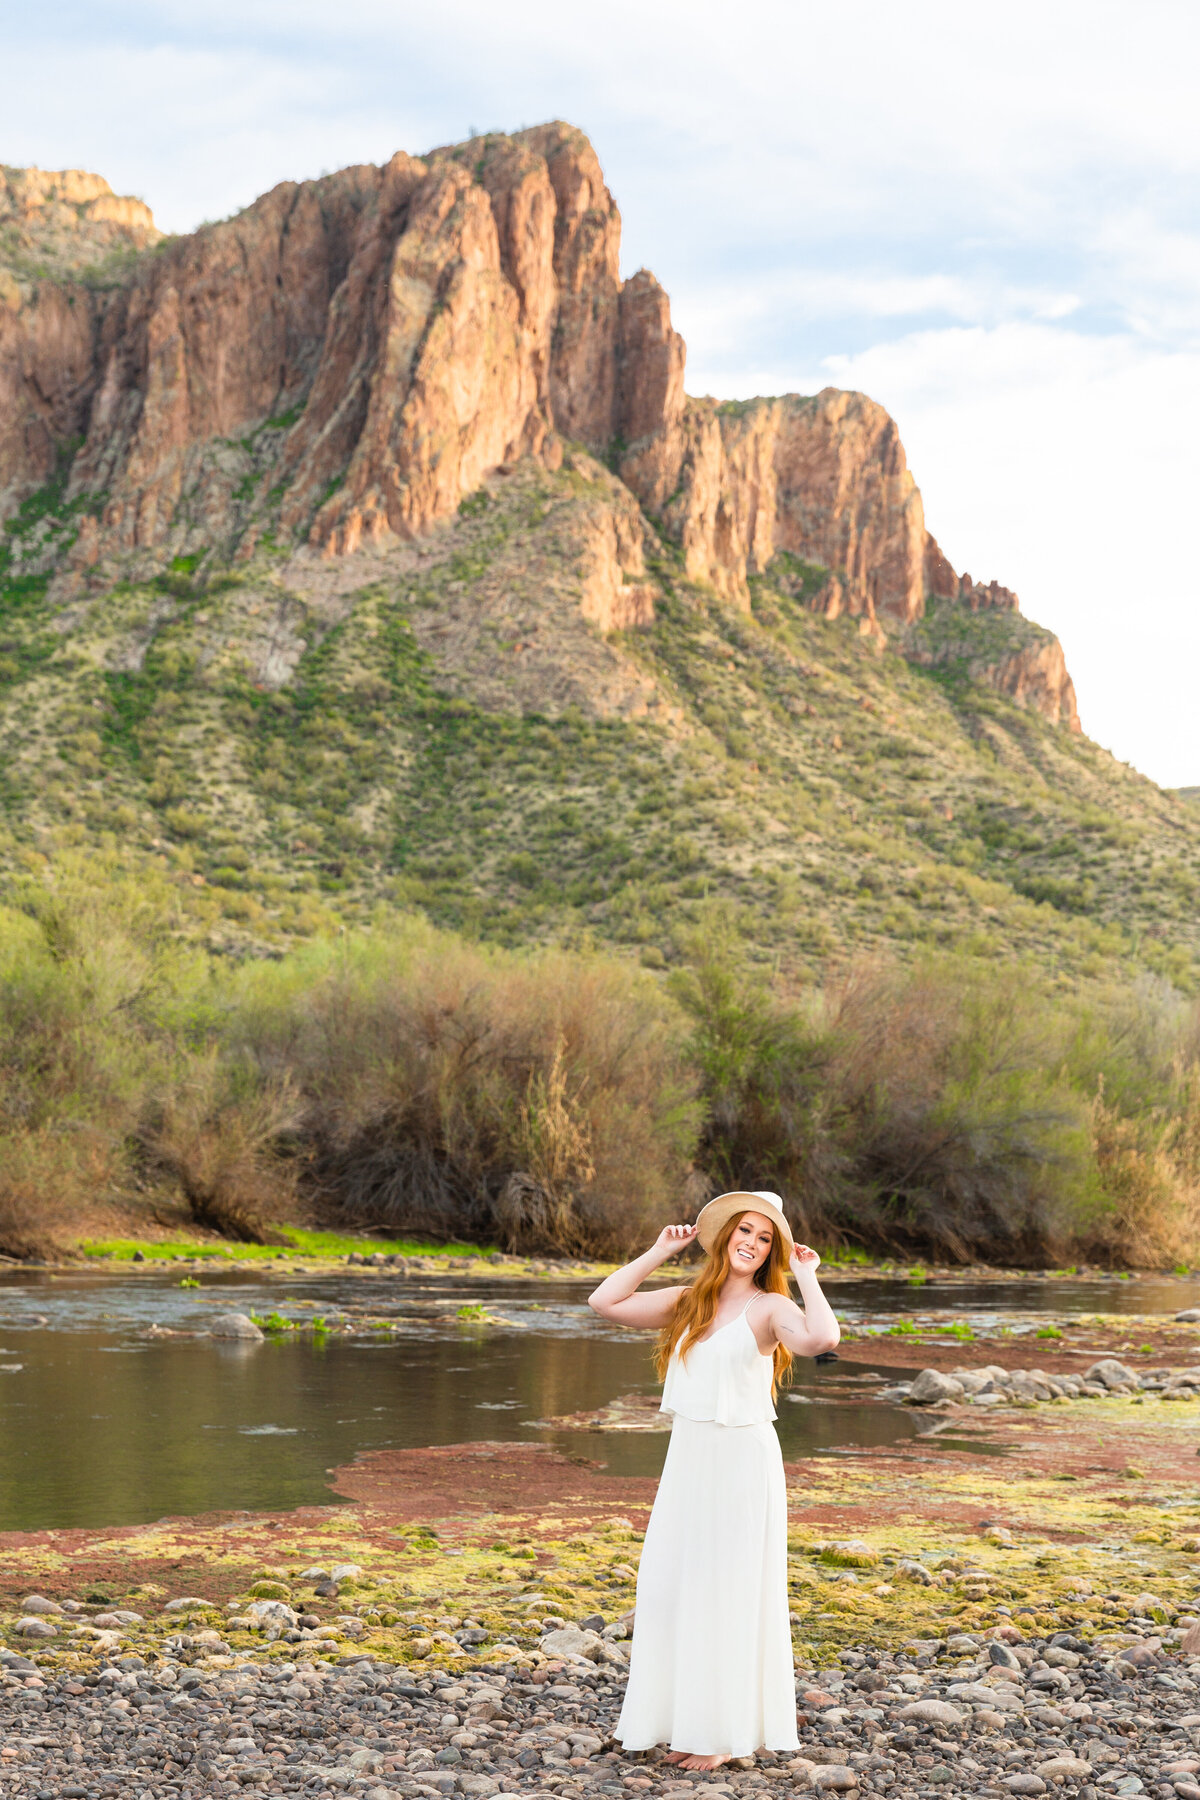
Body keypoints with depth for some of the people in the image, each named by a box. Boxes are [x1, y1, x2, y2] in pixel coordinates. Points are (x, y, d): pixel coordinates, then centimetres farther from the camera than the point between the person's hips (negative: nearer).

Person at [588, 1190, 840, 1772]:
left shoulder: (770, 1308, -8)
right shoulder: (688, 1302, 10)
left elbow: (821, 1338, -29)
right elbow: (604, 1302, 7)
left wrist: (808, 1278, -15)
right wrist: (658, 1252, 7)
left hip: (742, 1461, -6)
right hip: (687, 1459, 6)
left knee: (729, 1593, 0)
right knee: (673, 1589, 9)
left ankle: (729, 1730, 9)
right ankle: (689, 1721, 20)